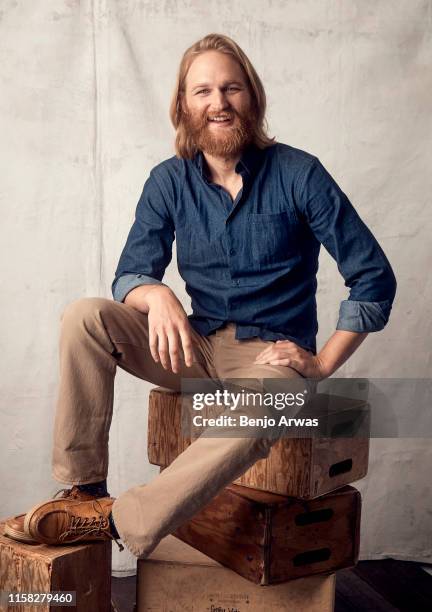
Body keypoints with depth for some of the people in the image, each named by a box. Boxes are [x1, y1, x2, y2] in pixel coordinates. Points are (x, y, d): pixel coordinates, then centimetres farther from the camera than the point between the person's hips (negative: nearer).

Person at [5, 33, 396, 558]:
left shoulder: (299, 174, -7)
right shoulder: (169, 182, 2)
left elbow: (375, 278, -5)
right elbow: (129, 276, 0)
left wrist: (323, 363, -11)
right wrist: (157, 295, -25)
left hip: (273, 355, -3)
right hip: (199, 347, 4)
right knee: (85, 317, -19)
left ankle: (115, 520, -22)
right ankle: (83, 488, -13)